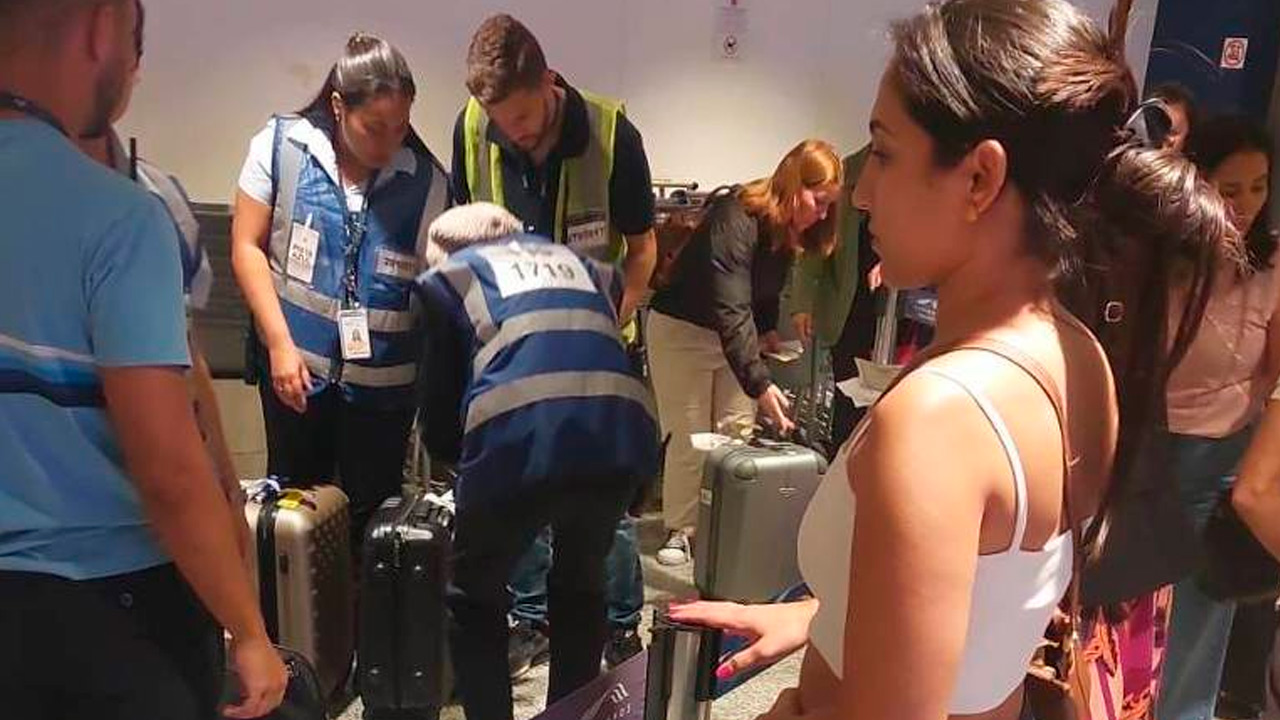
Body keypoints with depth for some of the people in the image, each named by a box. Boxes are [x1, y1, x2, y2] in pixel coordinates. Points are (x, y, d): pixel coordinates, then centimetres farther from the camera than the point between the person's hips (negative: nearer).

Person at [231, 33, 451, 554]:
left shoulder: (427, 180, -7)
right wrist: (280, 345, -9)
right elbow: (246, 247, -2)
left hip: (384, 377, 0)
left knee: (371, 513, 9)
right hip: (295, 362, 1)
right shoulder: (280, 145, -6)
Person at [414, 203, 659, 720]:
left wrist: (468, 457, 42)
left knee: (475, 599, 24)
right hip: (621, 434, 4)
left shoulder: (449, 278, 23)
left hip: (521, 441, -4)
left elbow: (438, 411, 21)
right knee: (580, 585, 31)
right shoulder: (579, 263, 33)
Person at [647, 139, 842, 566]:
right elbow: (728, 311, -35)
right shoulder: (734, 220, -30)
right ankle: (680, 529, 11)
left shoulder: (787, 228, -6)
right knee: (691, 434, -3)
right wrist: (760, 385, -39)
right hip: (682, 328, -7)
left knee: (738, 430, 3)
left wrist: (768, 329, -5)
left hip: (736, 332, 7)